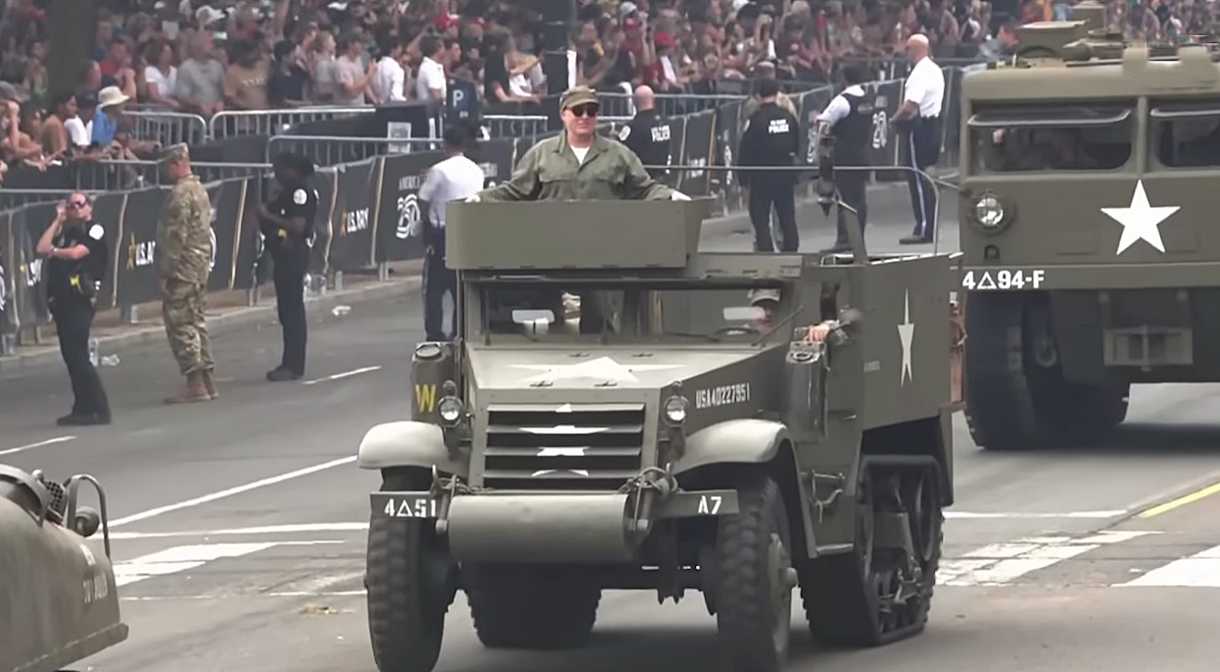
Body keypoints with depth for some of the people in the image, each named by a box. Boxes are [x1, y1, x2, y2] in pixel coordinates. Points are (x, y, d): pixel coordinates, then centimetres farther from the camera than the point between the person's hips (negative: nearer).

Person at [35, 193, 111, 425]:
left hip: (80, 299, -8)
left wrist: (54, 251, 6)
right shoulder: (64, 231, 21)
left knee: (78, 354, -13)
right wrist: (58, 220, 9)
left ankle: (99, 409, -12)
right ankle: (83, 408, 14)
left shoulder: (95, 230, 0)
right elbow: (41, 248, 7)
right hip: (61, 299, 8)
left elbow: (76, 252, -13)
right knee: (70, 355, 8)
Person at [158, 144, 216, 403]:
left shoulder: (181, 193, -16)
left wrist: (168, 268, -17)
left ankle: (195, 385, -9)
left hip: (183, 266, -10)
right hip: (201, 264, 10)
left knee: (180, 324, -7)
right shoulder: (199, 189, 16)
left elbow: (176, 235, -21)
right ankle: (206, 380, 18)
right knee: (196, 321, 16)